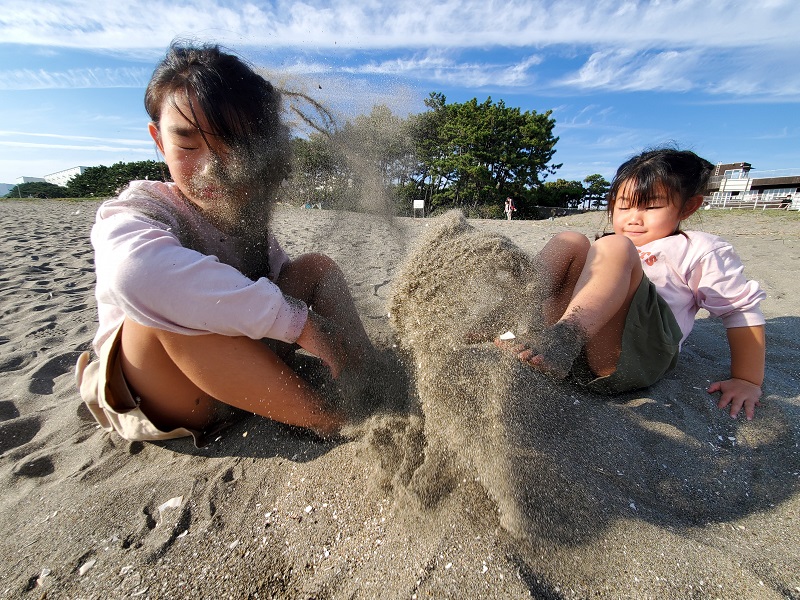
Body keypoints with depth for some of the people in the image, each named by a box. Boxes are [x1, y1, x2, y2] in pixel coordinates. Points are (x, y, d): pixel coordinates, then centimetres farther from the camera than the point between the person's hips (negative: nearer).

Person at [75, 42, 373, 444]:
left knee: (317, 267, -2)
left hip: (241, 366, 5)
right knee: (167, 310, -37)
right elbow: (137, 274, -43)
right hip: (157, 397, -4)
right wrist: (299, 321, -43)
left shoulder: (246, 211, 1)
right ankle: (333, 422, -27)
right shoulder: (134, 213, -19)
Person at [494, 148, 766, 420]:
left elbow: (742, 309, 15)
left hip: (630, 360, -4)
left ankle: (560, 341, -43)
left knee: (613, 248, -21)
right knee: (570, 241, -4)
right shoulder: (607, 251, 33)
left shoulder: (698, 250, 20)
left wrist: (747, 381, 9)